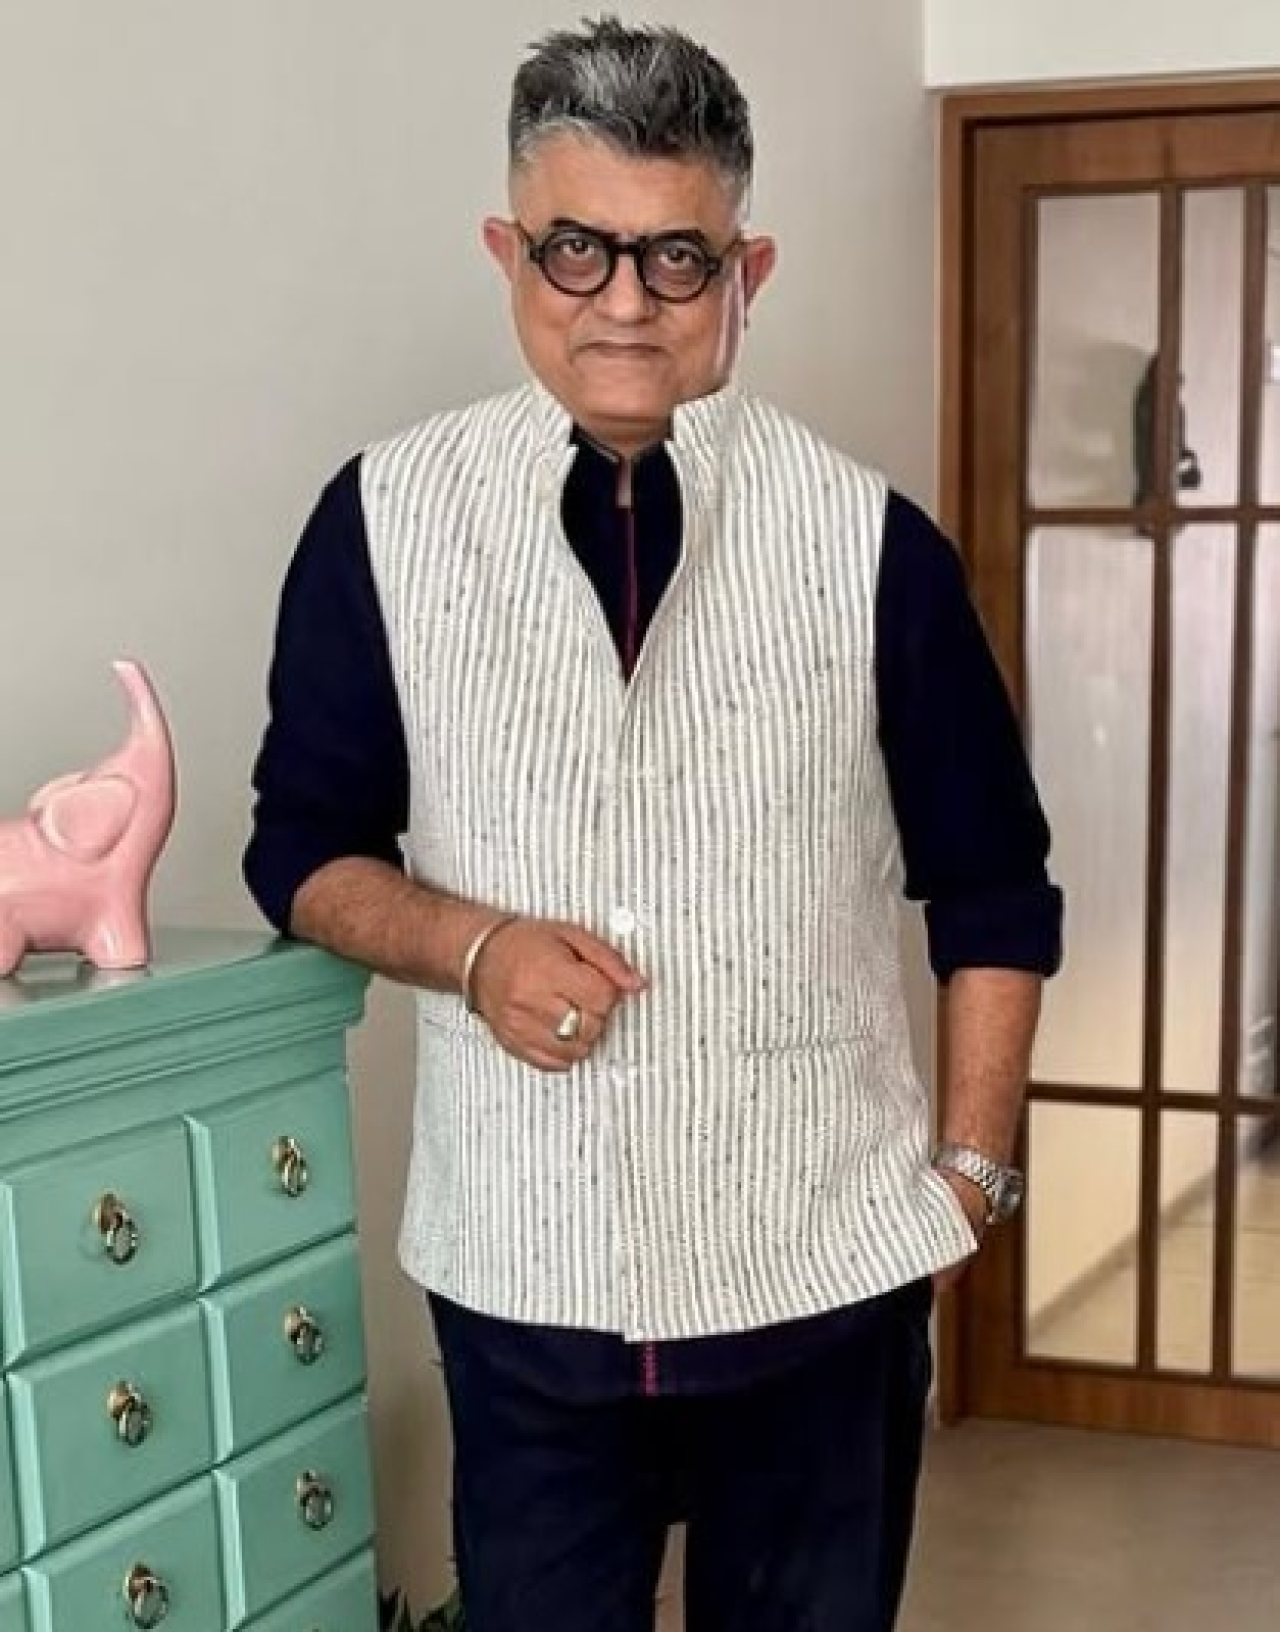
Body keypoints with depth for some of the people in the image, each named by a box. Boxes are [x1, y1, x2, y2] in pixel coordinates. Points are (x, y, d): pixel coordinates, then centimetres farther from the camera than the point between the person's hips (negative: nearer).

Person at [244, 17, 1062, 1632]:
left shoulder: (871, 541, -5)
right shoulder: (386, 518, -3)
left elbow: (993, 889, 3)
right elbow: (302, 843, 5)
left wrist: (971, 1168, 0)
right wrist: (468, 946, -13)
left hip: (824, 1269, 0)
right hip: (521, 1272, 1)